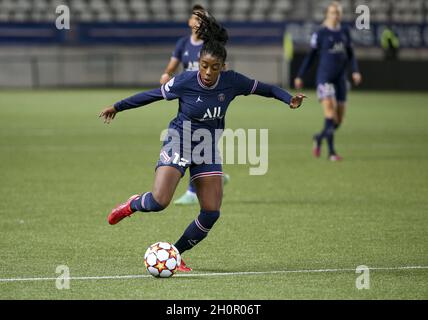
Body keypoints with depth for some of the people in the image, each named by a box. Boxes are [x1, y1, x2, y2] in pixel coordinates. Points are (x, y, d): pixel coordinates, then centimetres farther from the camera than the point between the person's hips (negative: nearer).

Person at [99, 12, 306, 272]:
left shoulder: (232, 82, -11)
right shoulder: (184, 82, -17)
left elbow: (265, 88, 3)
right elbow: (153, 95, -3)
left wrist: (289, 99, -13)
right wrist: (117, 107, 5)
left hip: (209, 151, 3)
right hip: (179, 142, -3)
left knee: (211, 214, -6)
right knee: (159, 201, -22)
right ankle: (133, 205, 15)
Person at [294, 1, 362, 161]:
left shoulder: (345, 32, 10)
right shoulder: (320, 34, -3)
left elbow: (350, 54, 16)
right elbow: (310, 56, 3)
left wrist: (355, 71, 0)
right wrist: (300, 76, 3)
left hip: (340, 79, 5)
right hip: (324, 78, -5)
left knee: (338, 120, 6)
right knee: (330, 114, -18)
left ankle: (319, 138, 33)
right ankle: (331, 152, -15)